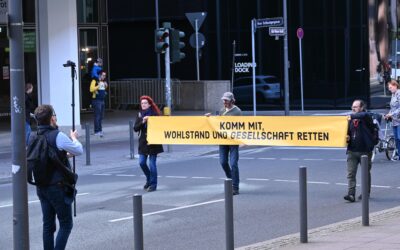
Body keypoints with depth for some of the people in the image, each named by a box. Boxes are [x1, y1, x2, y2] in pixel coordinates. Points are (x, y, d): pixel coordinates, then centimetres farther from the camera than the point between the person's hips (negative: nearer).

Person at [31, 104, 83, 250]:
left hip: (41, 187, 6)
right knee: (66, 224, 2)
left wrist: (65, 154, 26)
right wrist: (74, 138, 14)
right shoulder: (58, 136, -17)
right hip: (58, 187, -6)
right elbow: (79, 151, -6)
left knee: (48, 225, 12)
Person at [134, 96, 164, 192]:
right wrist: (142, 122, -15)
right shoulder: (140, 115, 8)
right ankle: (149, 179, 28)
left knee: (152, 163, -4)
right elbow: (135, 128, 0)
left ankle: (153, 184, 7)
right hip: (143, 142, 5)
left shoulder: (154, 114, -5)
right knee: (142, 162, 4)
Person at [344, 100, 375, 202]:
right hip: (352, 151, 4)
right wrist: (347, 138, -1)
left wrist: (352, 116, -42)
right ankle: (351, 194, -11)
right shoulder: (350, 120, 11)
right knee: (350, 174, -7)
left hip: (365, 150, -4)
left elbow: (364, 115, -31)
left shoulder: (366, 117, -6)